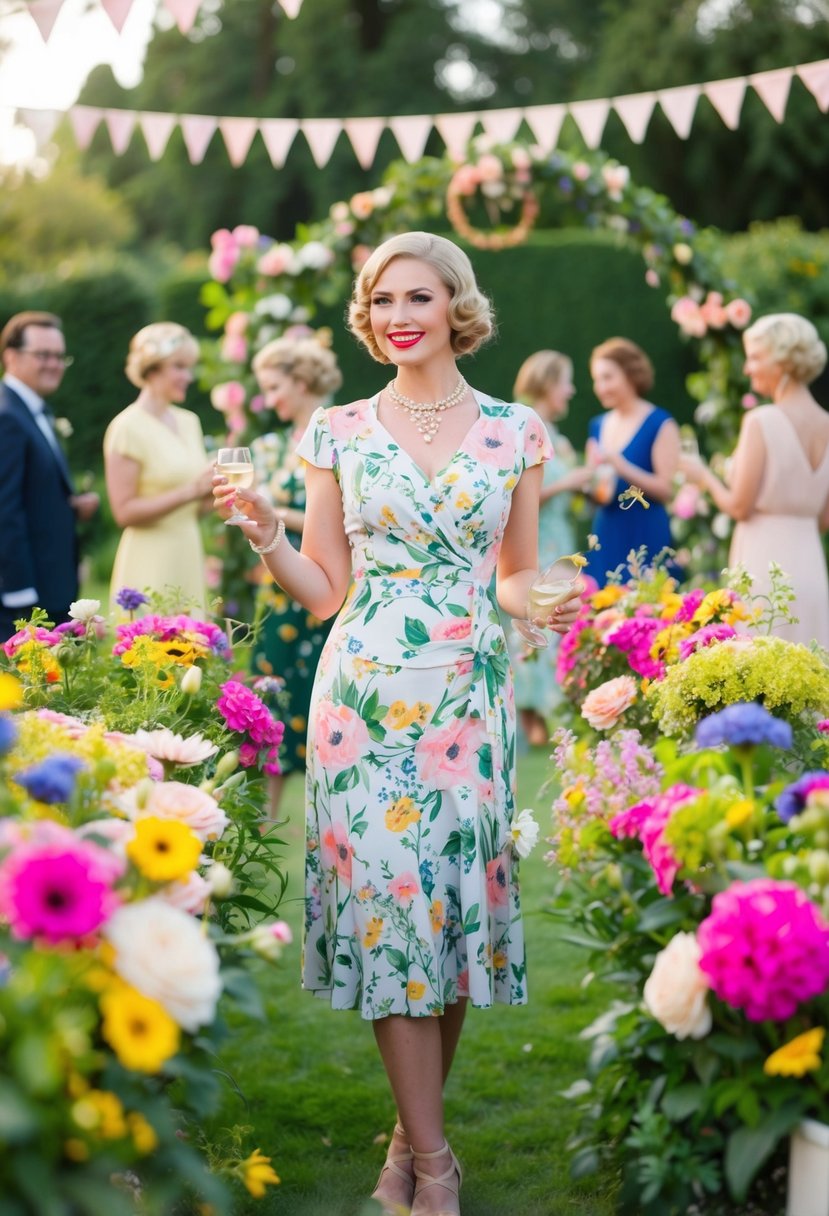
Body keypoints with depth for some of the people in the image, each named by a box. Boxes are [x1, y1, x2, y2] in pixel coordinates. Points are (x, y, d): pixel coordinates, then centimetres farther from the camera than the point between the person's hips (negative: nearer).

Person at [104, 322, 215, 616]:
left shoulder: (189, 422, 13)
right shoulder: (128, 427, -8)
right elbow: (124, 511, -14)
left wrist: (212, 488, -1)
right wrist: (190, 491, -18)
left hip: (189, 559, 7)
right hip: (150, 566, -7)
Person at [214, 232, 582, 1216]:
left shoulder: (514, 431, 6)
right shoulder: (337, 432, 5)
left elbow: (518, 580, 13)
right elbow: (325, 591, 7)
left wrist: (547, 603, -9)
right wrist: (265, 534, -9)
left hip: (470, 694, 1)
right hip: (365, 690, -1)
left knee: (458, 897, 3)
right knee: (387, 899, -4)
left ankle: (412, 1135, 22)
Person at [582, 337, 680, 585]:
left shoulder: (660, 424, -4)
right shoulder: (598, 426, 15)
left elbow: (666, 489, -10)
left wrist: (622, 467, -20)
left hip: (645, 537, -6)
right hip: (605, 536, 6)